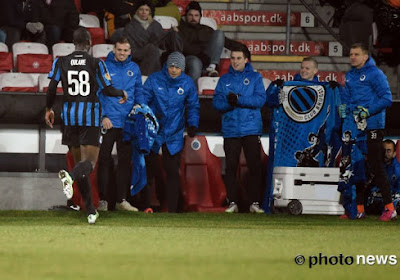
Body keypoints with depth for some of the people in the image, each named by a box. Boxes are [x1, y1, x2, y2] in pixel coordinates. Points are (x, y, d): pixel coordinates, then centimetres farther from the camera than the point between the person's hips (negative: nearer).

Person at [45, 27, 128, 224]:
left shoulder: (61, 62, 2)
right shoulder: (96, 63, -3)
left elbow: (52, 88, -2)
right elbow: (107, 90, -3)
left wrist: (49, 109, 14)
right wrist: (122, 94, 18)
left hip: (69, 115, 3)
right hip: (90, 115, -3)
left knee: (79, 161, 13)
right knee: (89, 162, -5)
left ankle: (91, 211, 14)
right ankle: (70, 176, -43)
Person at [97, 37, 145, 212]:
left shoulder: (134, 69, 8)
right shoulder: (104, 67, -3)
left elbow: (138, 92, 17)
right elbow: (98, 94, -4)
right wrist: (103, 116, -12)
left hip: (128, 123, 4)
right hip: (108, 122, -4)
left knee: (125, 161, 7)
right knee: (104, 160, -3)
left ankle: (121, 200, 14)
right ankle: (102, 199, 0)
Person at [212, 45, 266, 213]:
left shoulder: (255, 78, 7)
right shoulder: (224, 80, 13)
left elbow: (260, 100, -7)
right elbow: (217, 103, 4)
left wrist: (239, 99, -17)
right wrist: (229, 102, -16)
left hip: (251, 129, -2)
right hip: (230, 129, 2)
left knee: (255, 166, -4)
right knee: (230, 167, 0)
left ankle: (255, 202, 0)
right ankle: (232, 202, 4)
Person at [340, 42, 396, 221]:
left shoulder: (375, 74, -7)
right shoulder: (350, 75, 15)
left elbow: (387, 99, -12)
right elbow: (346, 96, 24)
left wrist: (367, 111, -19)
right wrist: (343, 107, 2)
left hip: (372, 127, -8)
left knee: (376, 167, -10)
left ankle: (389, 208, -6)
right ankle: (359, 208, 13)